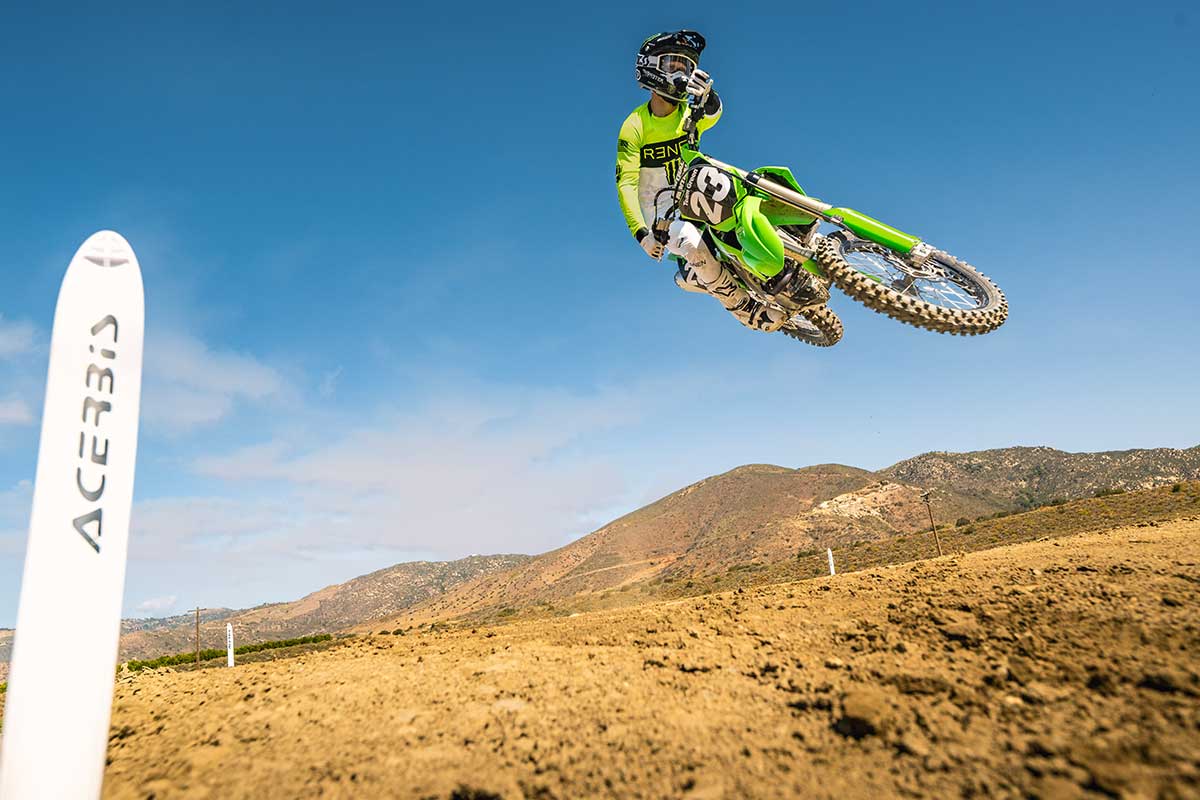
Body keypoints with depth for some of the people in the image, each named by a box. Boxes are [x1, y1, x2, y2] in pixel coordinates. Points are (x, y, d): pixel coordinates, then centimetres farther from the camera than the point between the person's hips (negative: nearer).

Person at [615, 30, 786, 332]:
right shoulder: (635, 125, -9)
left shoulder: (690, 112, 1)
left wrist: (706, 95, -51)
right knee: (695, 246, -34)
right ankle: (746, 310, -18)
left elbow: (712, 114, -25)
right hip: (660, 210, -6)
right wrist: (641, 233, -28)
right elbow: (625, 184, -15)